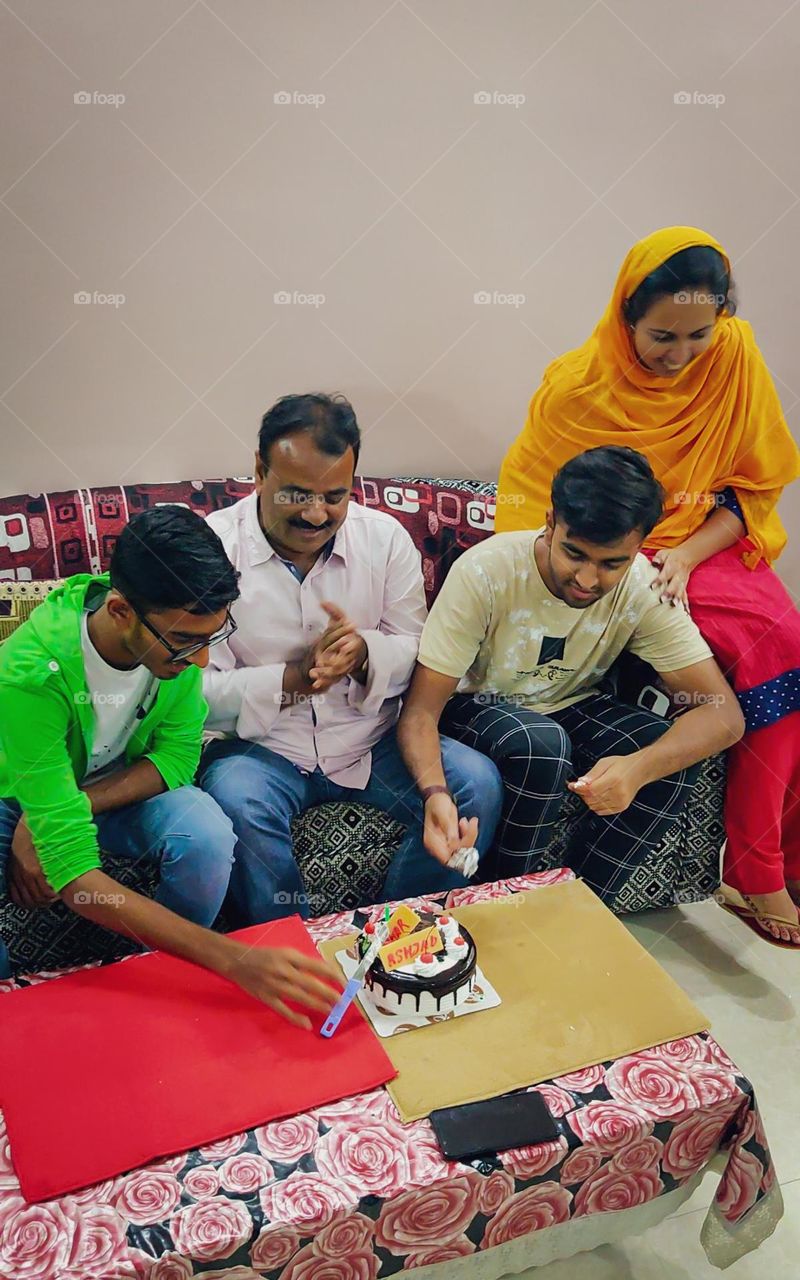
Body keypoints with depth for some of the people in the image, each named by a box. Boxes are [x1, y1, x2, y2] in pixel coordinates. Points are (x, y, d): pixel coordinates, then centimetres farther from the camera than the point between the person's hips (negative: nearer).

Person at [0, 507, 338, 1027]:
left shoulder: (180, 629, -23)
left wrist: (78, 805, -30)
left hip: (123, 786, 4)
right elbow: (74, 875, -40)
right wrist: (233, 958, -47)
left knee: (207, 835, -29)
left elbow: (178, 754, -12)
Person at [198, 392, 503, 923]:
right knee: (237, 804, -34)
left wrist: (365, 653, -21)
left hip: (372, 739, 3)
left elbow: (418, 653, 2)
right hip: (262, 746, -2)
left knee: (478, 783, -18)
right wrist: (293, 679, -26)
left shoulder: (386, 537, -1)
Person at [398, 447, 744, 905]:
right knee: (542, 745, -36)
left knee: (675, 760, -24)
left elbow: (724, 713, -23)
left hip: (569, 707, 3)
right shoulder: (484, 571, -29)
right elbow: (421, 710, -28)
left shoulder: (645, 589, -20)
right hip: (477, 705, -3)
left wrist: (638, 767, -43)